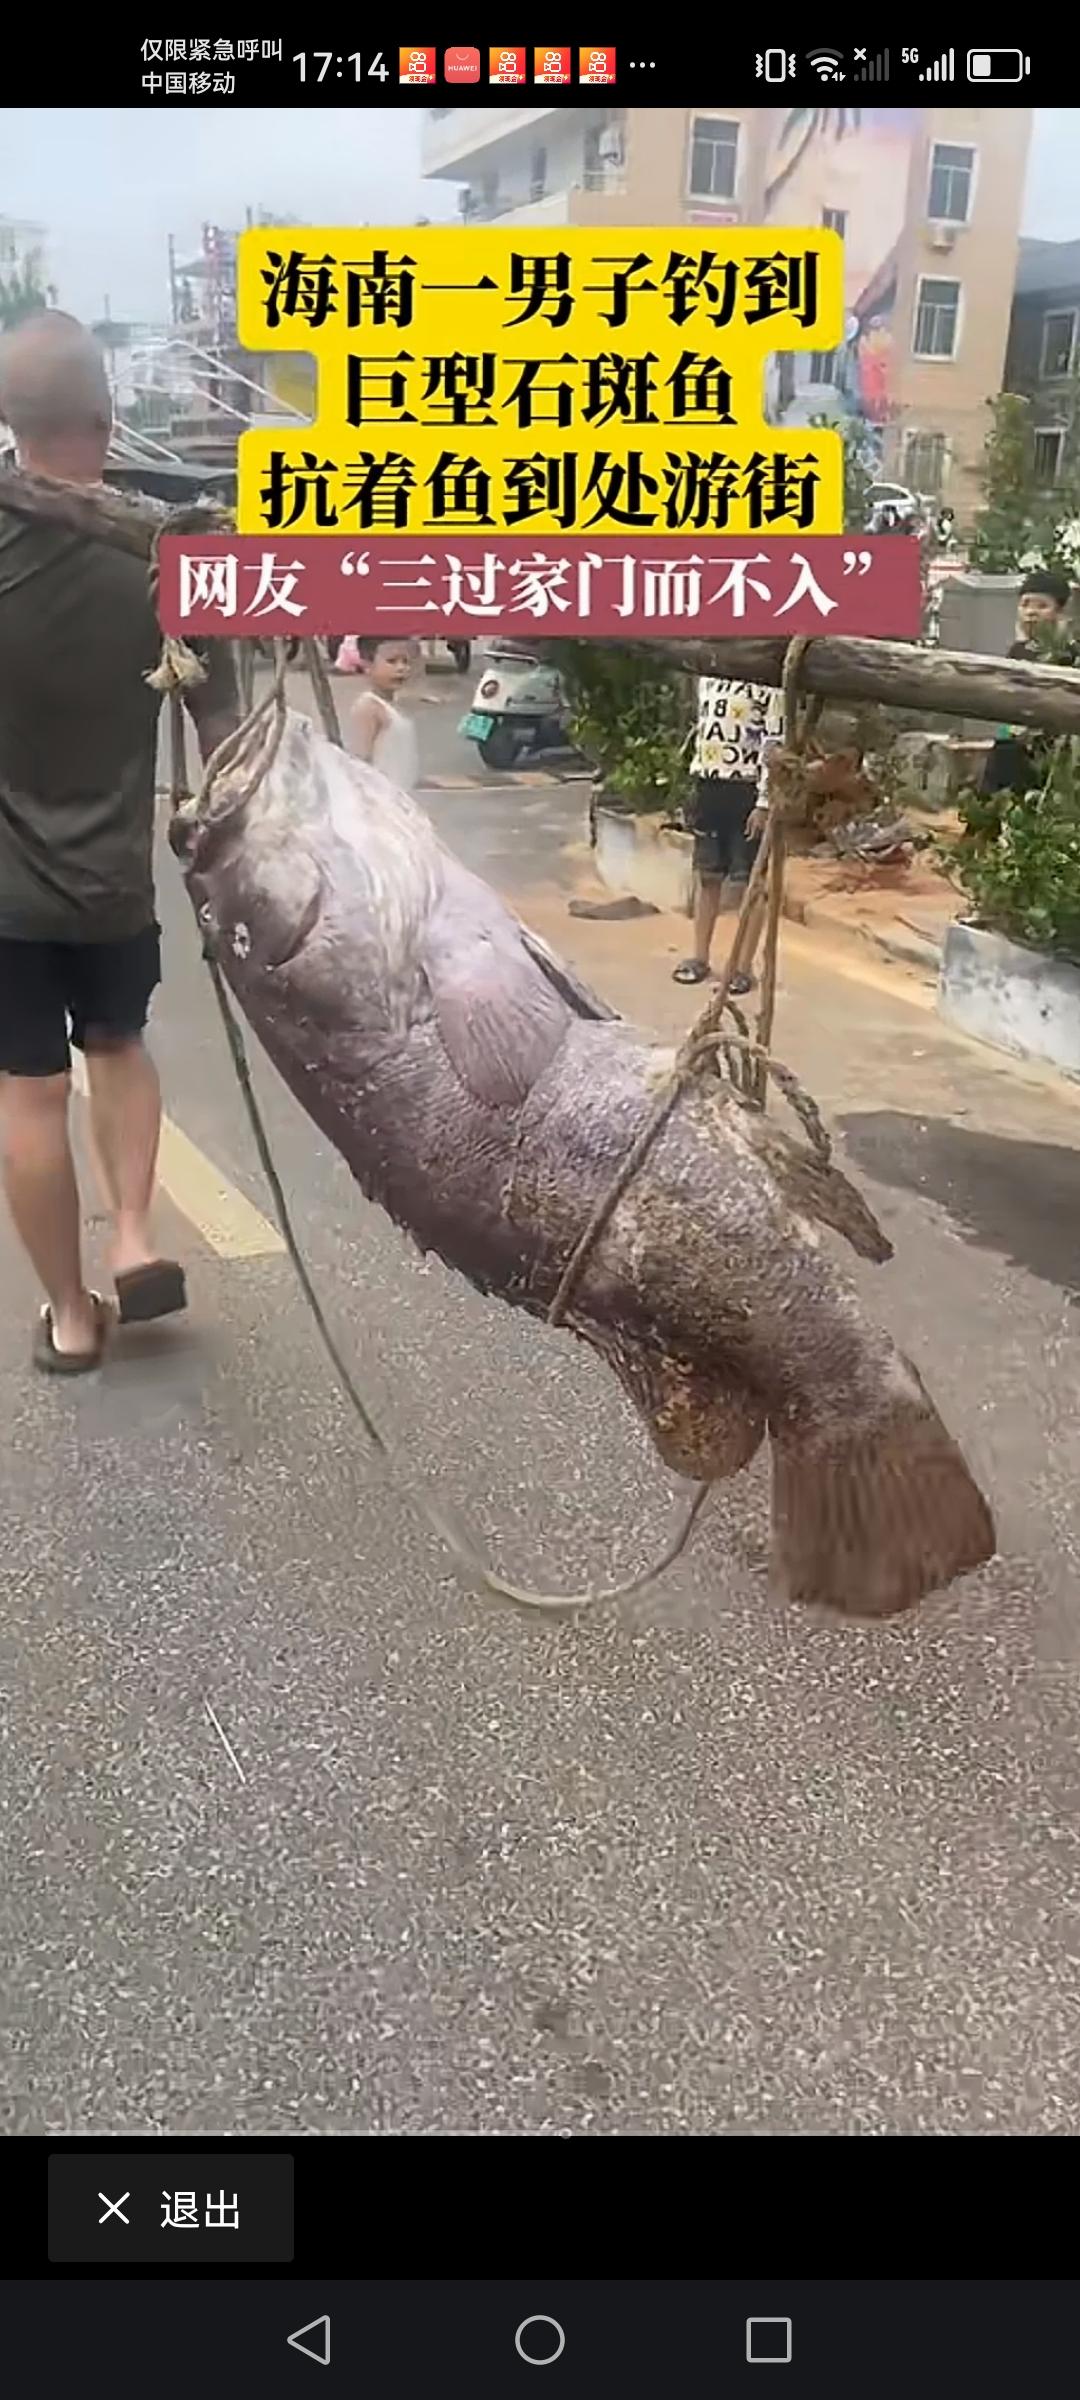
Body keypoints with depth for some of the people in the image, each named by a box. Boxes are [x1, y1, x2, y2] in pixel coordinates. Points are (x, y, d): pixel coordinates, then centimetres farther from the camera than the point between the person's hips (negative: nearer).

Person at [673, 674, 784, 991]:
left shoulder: (769, 685, -11)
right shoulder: (707, 676, 10)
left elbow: (775, 744, -14)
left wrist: (764, 802, -18)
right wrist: (697, 777, 16)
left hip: (746, 789, -6)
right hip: (708, 785, 6)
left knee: (747, 882, 2)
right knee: (706, 875, 12)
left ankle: (743, 966, 10)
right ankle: (700, 957, 23)